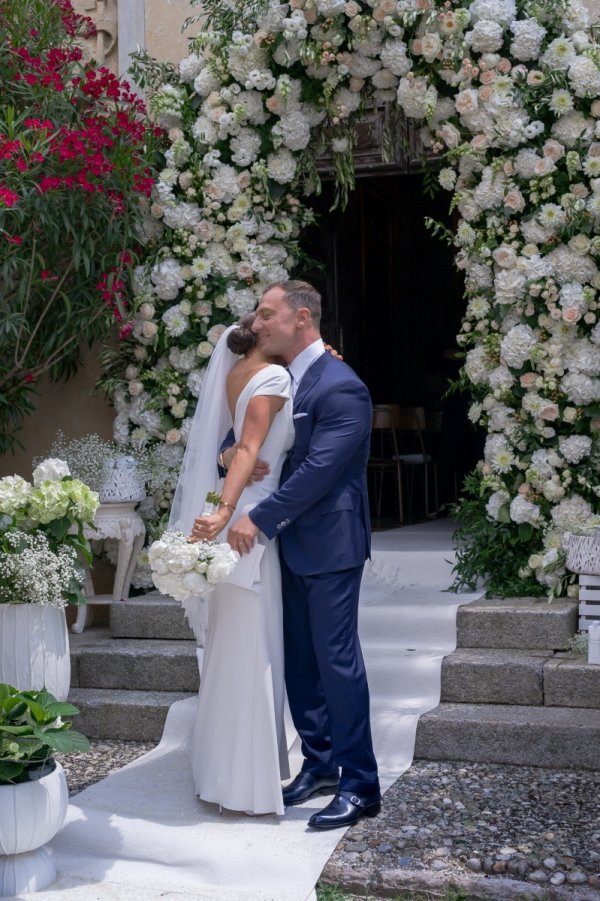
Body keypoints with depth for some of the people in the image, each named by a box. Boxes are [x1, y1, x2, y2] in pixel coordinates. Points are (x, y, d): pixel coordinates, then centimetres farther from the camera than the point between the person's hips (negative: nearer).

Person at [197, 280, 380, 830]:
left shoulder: (341, 389, -16)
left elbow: (317, 470, -22)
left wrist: (259, 519, -21)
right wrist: (230, 451, -2)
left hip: (330, 544, -8)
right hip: (290, 543, 9)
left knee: (337, 661, -4)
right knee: (299, 661, 13)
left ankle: (360, 785, 6)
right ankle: (320, 765, 27)